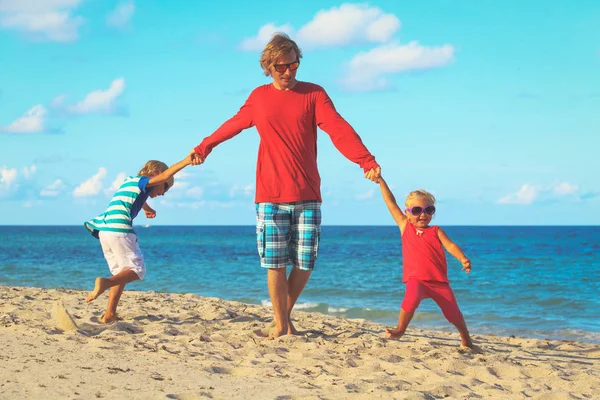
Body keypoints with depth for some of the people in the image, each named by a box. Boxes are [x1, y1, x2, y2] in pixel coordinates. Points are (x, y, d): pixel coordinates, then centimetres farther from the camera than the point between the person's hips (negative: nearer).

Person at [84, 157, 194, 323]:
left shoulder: (129, 181, 29)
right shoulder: (142, 181, 4)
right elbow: (165, 175, -15)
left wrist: (146, 208, 66)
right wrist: (186, 161, -19)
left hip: (104, 230, 9)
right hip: (120, 230, -9)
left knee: (122, 273, 15)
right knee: (137, 270, -5)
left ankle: (109, 314, 6)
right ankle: (105, 282, -30)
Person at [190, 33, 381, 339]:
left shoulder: (314, 94, 2)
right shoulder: (258, 98, 9)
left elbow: (339, 129, -10)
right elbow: (232, 125, 26)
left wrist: (367, 161, -25)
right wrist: (203, 148, 35)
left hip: (307, 196, 0)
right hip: (270, 196, 1)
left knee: (305, 263, 2)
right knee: (275, 263, -1)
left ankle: (286, 313, 23)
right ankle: (280, 324, 10)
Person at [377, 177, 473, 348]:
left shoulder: (436, 231, 8)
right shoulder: (405, 226, 10)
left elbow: (450, 245, -6)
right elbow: (391, 202, 12)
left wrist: (463, 259, -25)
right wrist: (381, 180, 13)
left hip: (439, 280, 1)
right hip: (416, 279, -1)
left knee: (453, 312, 7)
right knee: (411, 299, -31)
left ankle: (466, 339, 29)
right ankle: (400, 330, -13)